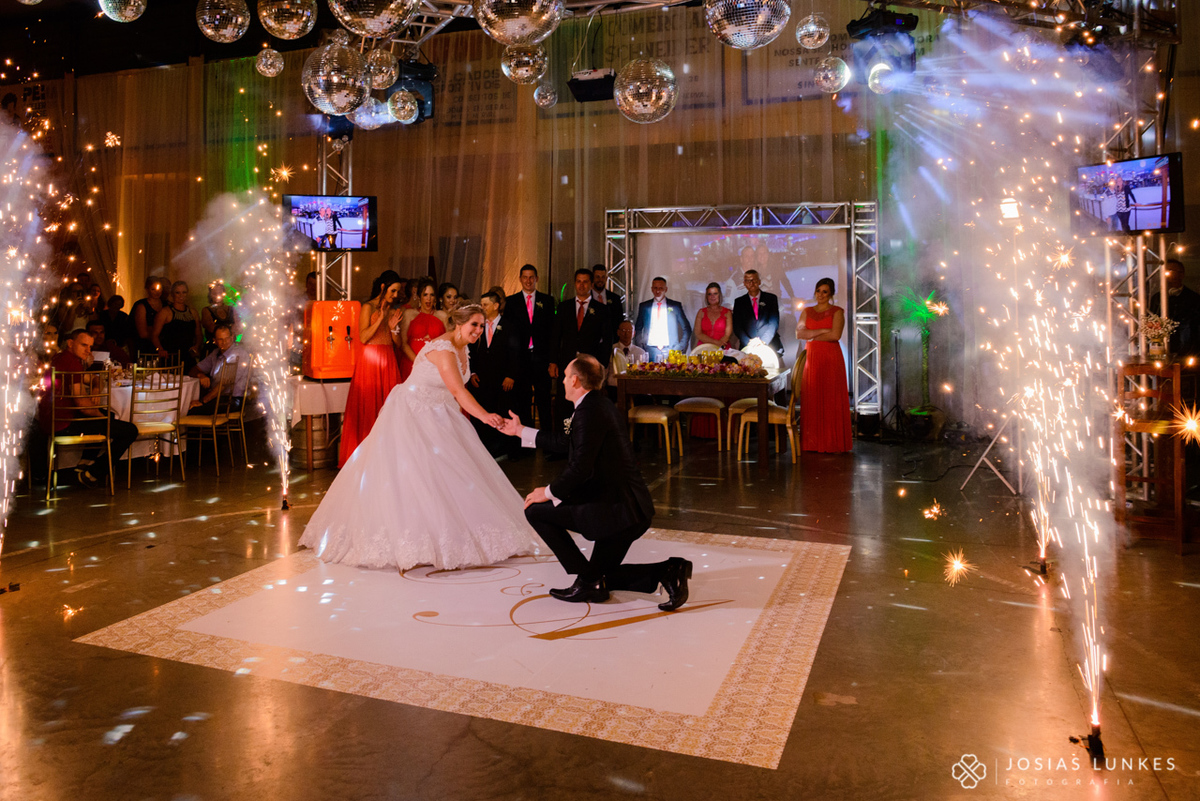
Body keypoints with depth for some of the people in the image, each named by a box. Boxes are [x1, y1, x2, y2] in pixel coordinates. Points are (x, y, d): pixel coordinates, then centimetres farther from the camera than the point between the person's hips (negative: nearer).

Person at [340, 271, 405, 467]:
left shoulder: (393, 310, 14)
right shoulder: (368, 307, -2)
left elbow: (397, 342, 12)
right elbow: (363, 337, -12)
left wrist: (393, 327, -6)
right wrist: (380, 319, -15)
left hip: (388, 361, 5)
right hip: (370, 360, -5)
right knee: (367, 407, -3)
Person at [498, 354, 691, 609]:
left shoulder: (589, 411, -17)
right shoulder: (601, 404, 15)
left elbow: (580, 467, -24)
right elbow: (567, 442, 26)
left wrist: (549, 492, -8)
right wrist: (522, 432, 34)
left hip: (615, 509, -10)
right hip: (634, 509, 10)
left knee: (536, 510, 0)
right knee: (601, 576, 23)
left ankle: (587, 580, 3)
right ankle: (667, 571, 7)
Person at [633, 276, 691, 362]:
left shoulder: (676, 305, 8)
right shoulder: (644, 306, 12)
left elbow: (687, 329, 11)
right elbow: (638, 329, 17)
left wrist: (680, 348, 0)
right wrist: (641, 346, 2)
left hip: (670, 351, -1)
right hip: (650, 351, 1)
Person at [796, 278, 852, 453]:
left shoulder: (837, 312, 1)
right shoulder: (807, 312, 13)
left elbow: (836, 335, -14)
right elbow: (799, 333, -2)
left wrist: (812, 336, -5)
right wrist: (823, 331, -10)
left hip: (831, 358, -4)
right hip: (811, 358, 4)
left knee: (831, 399, -3)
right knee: (811, 400, 2)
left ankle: (833, 442, 2)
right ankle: (813, 442, 7)